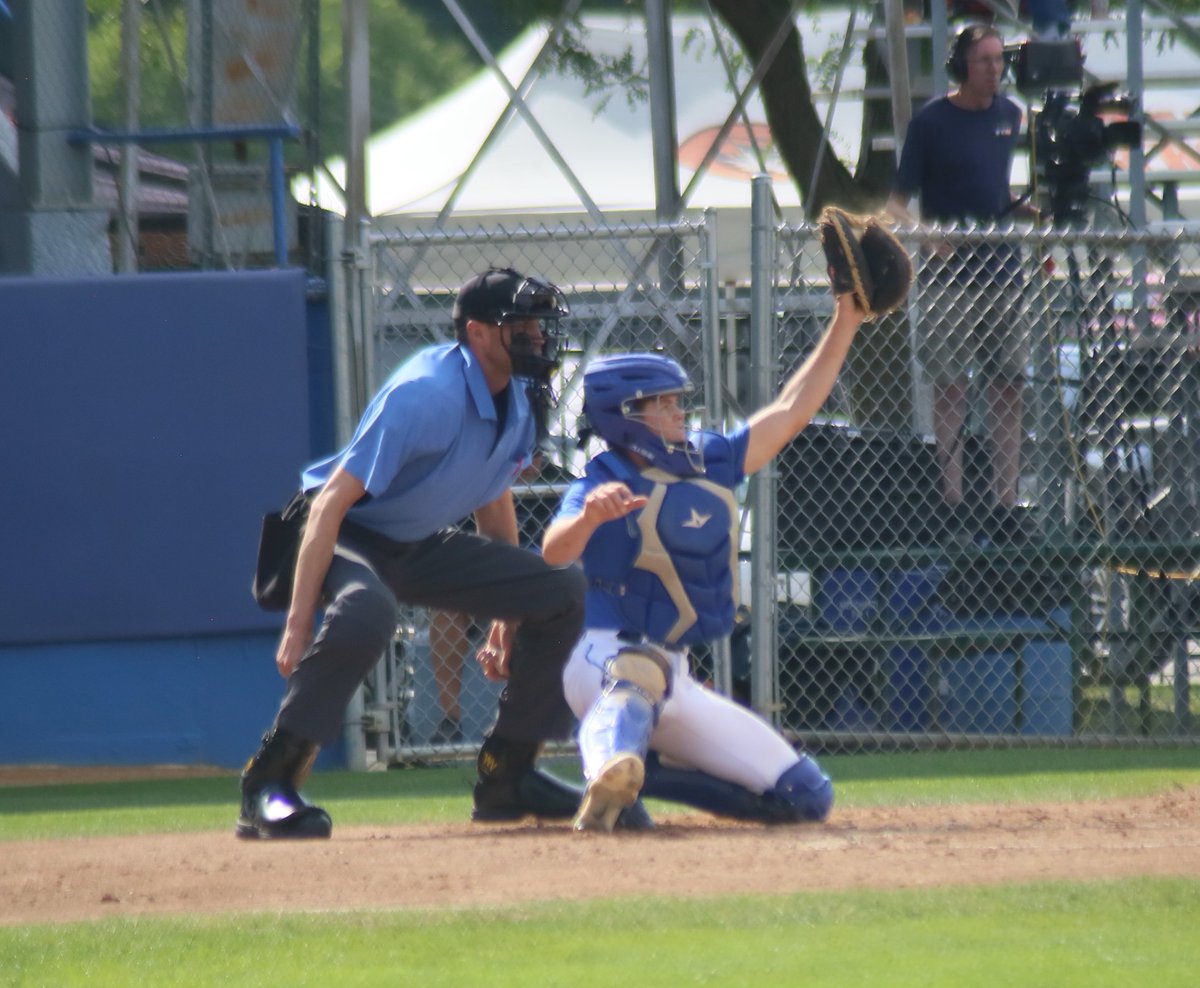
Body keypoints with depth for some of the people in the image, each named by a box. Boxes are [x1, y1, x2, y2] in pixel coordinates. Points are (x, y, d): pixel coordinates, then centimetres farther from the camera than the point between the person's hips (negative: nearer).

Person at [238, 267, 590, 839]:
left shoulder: (518, 396, -2)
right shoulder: (427, 395, -29)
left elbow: (493, 494, 15)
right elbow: (332, 501, -31)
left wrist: (506, 615, 18)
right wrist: (298, 625, -36)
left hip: (422, 547, 9)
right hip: (353, 537, -9)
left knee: (560, 594, 1)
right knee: (366, 612, -40)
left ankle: (506, 776, 11)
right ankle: (267, 787, -32)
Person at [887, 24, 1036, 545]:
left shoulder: (1008, 115, 11)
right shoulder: (931, 121, -5)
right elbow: (898, 201, -4)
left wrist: (1019, 209, 5)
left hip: (1003, 266, 5)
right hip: (950, 270, -5)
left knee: (1009, 384, 3)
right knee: (949, 384, -4)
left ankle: (1005, 502, 7)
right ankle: (952, 498, 1)